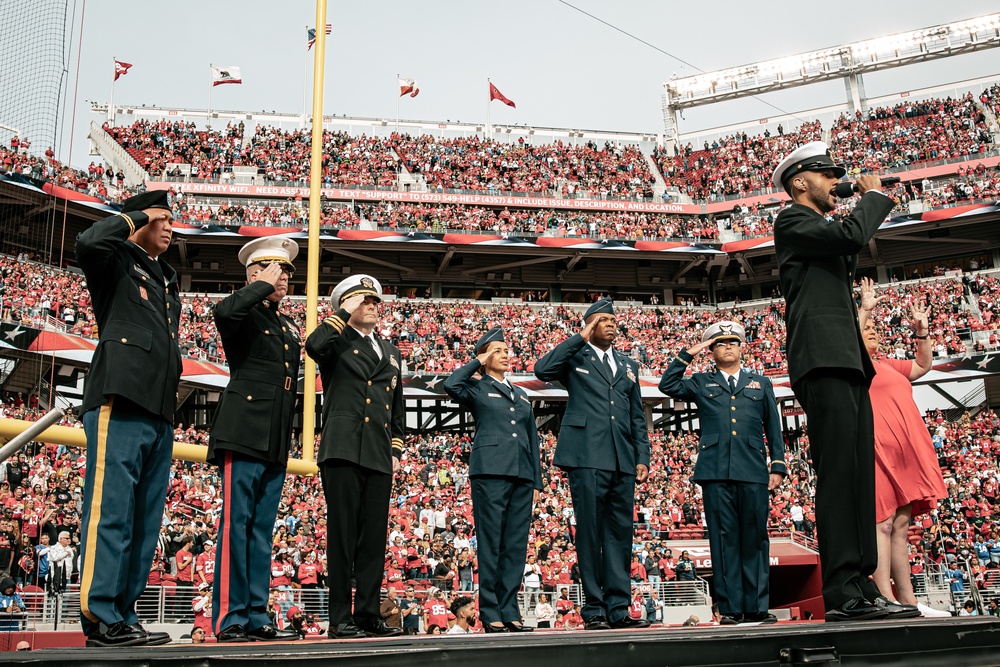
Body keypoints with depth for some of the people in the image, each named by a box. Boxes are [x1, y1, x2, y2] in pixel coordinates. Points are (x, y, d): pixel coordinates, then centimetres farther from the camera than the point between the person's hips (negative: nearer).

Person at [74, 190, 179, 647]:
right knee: (111, 513, -11)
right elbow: (87, 243, -19)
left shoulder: (167, 280, 27)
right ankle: (100, 619, -8)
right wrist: (134, 217, -2)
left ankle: (123, 618, 9)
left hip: (159, 415, 8)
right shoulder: (117, 262, 6)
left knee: (144, 523, 5)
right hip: (120, 405, -8)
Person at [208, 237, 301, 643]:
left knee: (262, 531, 8)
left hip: (276, 442, 7)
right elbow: (223, 312, -26)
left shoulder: (289, 327, 23)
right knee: (236, 524, -7)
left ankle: (256, 618, 11)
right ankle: (229, 618, -3)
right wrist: (262, 286, -11)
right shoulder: (245, 315, 1)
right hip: (244, 436, -7)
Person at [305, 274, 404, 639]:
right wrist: (345, 312, -8)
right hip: (343, 451, -5)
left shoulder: (391, 352, 24)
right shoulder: (338, 342, 7)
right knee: (343, 536, -4)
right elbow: (314, 345, -19)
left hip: (379, 457, 5)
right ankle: (339, 619, 1)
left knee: (374, 538, 5)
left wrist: (396, 449, 16)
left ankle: (368, 614, 12)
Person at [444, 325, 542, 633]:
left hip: (522, 474, 5)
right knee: (491, 543, -5)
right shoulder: (477, 388, 8)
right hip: (490, 471, -5)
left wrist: (537, 481, 14)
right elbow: (451, 385, -15)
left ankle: (509, 611, 8)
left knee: (516, 544, 3)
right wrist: (477, 362, 0)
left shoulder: (521, 395, 23)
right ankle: (491, 614, 0)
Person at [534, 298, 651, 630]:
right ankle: (594, 609, 2)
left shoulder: (628, 365, 23)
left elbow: (637, 417, 22)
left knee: (620, 532, 4)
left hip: (622, 461, 5)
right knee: (590, 532, -3)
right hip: (587, 457, -5)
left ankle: (618, 608, 8)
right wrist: (580, 338, -7)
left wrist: (642, 457, 11)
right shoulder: (575, 356, 8)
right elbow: (542, 369, -14)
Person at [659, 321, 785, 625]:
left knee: (755, 539, 2)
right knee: (724, 539, -1)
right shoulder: (701, 383, 16)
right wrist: (688, 354, 2)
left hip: (753, 472, 1)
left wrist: (778, 466, 8)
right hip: (716, 473, -1)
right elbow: (668, 385, 1)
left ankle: (757, 607, 7)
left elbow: (773, 429, 17)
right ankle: (731, 608, 3)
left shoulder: (761, 383, 20)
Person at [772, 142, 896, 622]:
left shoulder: (822, 231, 29)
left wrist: (866, 206, 26)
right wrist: (873, 196, 4)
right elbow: (851, 236, -14)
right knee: (838, 474, -15)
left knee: (858, 476, 5)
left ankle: (862, 587, 6)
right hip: (824, 361, -10)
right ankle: (842, 593, -16)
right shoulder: (792, 220, 0)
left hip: (847, 364, 10)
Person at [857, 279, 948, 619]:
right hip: (878, 450, -9)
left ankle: (907, 599, 11)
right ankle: (886, 598, -17)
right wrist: (864, 309, -15)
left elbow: (922, 366, 34)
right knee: (882, 523, -13)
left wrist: (922, 331, 22)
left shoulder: (886, 365, 25)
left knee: (901, 525, 8)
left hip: (905, 452, 9)